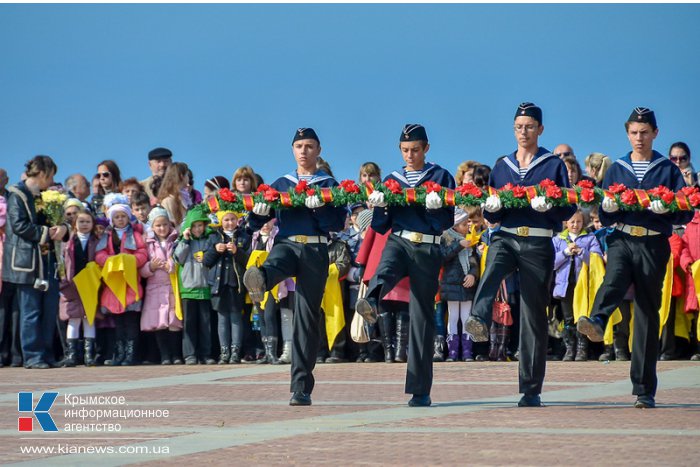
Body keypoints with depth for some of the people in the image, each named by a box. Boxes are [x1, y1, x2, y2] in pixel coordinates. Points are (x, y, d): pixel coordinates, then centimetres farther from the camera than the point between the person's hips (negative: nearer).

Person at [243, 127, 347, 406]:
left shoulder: (329, 185, 11)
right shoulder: (281, 184, 19)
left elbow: (338, 223, -2)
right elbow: (256, 223, 14)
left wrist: (318, 208, -19)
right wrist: (259, 212, -8)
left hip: (315, 251, -1)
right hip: (286, 244, 1)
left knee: (307, 315, -5)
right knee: (275, 264, -36)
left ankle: (301, 388, -2)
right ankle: (259, 281, -74)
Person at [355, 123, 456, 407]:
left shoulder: (441, 177, 7)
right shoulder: (391, 180, 16)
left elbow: (447, 221, 0)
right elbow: (381, 226, 14)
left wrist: (435, 207, -19)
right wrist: (379, 206, -5)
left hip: (428, 250, -2)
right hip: (399, 242, 2)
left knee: (422, 316, -3)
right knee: (386, 269, -36)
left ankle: (420, 390, 0)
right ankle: (370, 303, -71)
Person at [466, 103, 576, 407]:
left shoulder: (554, 165, 6)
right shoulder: (502, 166, 16)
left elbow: (568, 209, 1)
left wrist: (548, 206, -20)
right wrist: (491, 208, -7)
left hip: (538, 245, -2)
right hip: (505, 237, 2)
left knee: (534, 316, -1)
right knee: (493, 268, -35)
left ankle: (531, 390, 5)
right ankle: (479, 321, -61)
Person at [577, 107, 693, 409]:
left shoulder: (668, 170, 9)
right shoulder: (616, 170, 16)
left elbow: (686, 213, 4)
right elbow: (605, 217, 16)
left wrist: (666, 209, -16)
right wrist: (608, 207, -6)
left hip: (653, 244, -1)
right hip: (621, 239, 1)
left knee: (647, 313, -1)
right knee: (614, 280, -32)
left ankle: (645, 390, 3)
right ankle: (597, 322, -62)